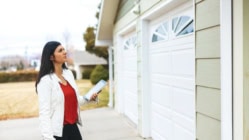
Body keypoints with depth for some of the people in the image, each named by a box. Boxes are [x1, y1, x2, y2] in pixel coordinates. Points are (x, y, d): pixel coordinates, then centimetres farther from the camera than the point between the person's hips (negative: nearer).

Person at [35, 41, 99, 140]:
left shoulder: (68, 73, 7)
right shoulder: (46, 80, -15)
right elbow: (44, 112, -18)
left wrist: (88, 98, 1)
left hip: (73, 127, 7)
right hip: (57, 131, -7)